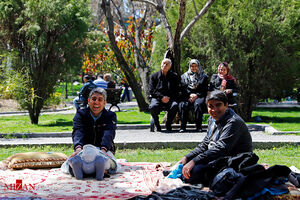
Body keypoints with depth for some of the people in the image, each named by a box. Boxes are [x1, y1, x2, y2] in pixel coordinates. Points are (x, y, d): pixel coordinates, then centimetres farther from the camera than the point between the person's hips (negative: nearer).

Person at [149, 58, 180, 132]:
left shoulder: (174, 76, 13)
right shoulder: (154, 76, 11)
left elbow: (176, 90, 7)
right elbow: (151, 90, 1)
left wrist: (169, 98, -11)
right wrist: (162, 97, -13)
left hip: (169, 98, 1)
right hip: (157, 98, -1)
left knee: (175, 105, -34)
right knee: (153, 106, -36)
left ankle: (168, 124, -11)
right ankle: (157, 125, -11)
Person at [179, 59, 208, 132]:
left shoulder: (204, 77, 18)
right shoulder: (184, 76, 23)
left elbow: (205, 90, 8)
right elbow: (182, 89, 11)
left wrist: (197, 95, -9)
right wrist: (190, 95, -7)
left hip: (199, 96, -1)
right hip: (187, 97, 1)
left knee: (198, 104, -37)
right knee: (182, 105, -33)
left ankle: (198, 126, -33)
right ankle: (182, 126, -30)